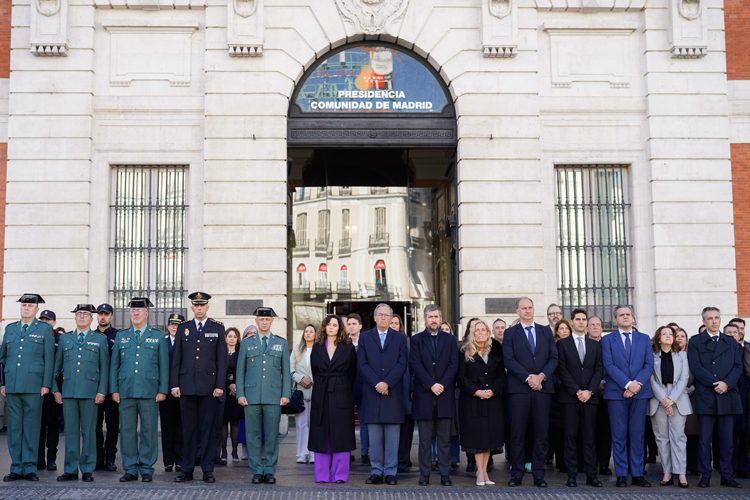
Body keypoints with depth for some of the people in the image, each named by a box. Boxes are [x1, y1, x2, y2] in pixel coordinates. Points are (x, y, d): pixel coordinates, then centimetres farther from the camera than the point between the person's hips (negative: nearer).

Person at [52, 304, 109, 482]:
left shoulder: (100, 339, 9)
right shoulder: (64, 339, 16)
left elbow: (104, 368, 5)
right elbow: (57, 366, 17)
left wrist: (101, 392, -3)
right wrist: (55, 389, 7)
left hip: (89, 392, -2)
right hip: (68, 392, 2)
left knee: (89, 431, -1)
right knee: (70, 431, 3)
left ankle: (88, 470, 5)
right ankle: (71, 470, 8)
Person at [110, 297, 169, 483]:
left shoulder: (159, 336, 8)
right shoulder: (121, 336, 14)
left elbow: (164, 365, 5)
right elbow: (114, 365, 13)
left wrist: (163, 390, -2)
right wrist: (114, 390, 5)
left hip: (149, 392, -2)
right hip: (126, 391, 2)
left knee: (149, 431, 0)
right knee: (127, 430, 3)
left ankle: (147, 469, 8)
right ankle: (130, 469, 11)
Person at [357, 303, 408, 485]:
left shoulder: (400, 338, 9)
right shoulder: (365, 337, 10)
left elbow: (402, 364, 0)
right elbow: (362, 364, 2)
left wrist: (387, 383, -12)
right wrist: (376, 384, -10)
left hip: (393, 393, 0)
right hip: (371, 393, 0)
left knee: (392, 435, 1)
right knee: (374, 436, 3)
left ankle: (390, 472, 6)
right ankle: (376, 472, 9)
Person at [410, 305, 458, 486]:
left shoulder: (450, 340, 12)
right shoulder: (416, 340, 7)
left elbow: (454, 365, 3)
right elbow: (415, 365, -3)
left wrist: (442, 384, -11)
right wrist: (431, 385, -12)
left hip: (445, 394, 1)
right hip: (423, 395, -1)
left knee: (444, 438, 3)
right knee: (425, 439, 2)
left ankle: (445, 474, 7)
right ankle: (424, 474, 8)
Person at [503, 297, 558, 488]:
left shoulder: (546, 332, 14)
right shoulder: (510, 333, 7)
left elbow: (554, 357, 7)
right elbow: (509, 360, -4)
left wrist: (541, 376, -9)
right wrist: (528, 378, -13)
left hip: (543, 387, 2)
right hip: (519, 388, -2)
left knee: (542, 433, 2)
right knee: (517, 433, 0)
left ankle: (538, 474, 9)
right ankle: (517, 473, 6)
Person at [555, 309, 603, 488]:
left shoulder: (595, 345, 14)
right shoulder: (562, 343, 6)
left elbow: (599, 370, 7)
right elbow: (562, 370, -1)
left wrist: (589, 391, -7)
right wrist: (577, 391, -9)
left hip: (590, 397, 2)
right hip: (569, 397, -2)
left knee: (590, 437, 2)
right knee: (570, 437, -1)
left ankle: (591, 475, 5)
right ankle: (571, 475, 2)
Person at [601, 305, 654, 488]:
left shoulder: (644, 339, 12)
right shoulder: (607, 340, 6)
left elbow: (649, 365, 4)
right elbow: (609, 366, -4)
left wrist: (636, 385, -10)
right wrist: (628, 384, -15)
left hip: (640, 392, 2)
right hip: (616, 393, -1)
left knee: (638, 435, 3)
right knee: (619, 436, 0)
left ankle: (637, 474, 9)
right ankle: (621, 475, 6)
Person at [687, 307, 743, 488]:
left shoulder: (731, 342, 15)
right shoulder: (695, 343, 5)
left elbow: (738, 367, 6)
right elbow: (696, 368, -5)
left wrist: (727, 383, -11)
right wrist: (716, 384, -14)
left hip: (728, 397, 2)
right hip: (705, 398, -2)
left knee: (727, 439, 5)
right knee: (704, 439, 0)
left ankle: (727, 475, 12)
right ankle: (705, 475, 7)